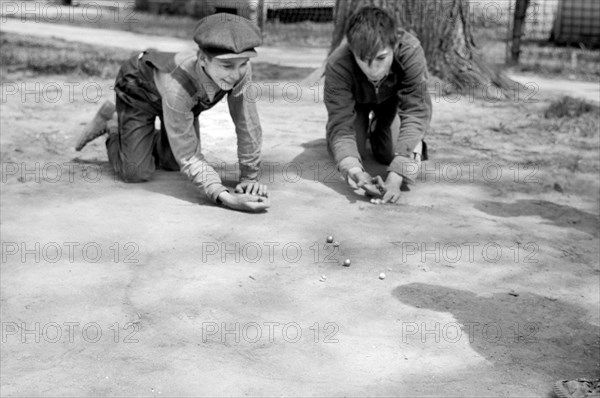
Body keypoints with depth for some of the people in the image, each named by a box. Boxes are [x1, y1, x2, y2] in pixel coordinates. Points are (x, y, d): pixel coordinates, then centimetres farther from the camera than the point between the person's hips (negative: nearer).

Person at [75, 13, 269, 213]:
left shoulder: (241, 70, -37)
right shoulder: (178, 84, -47)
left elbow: (247, 125, -24)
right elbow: (188, 156, -43)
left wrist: (249, 178, -22)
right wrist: (225, 198, -55)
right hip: (140, 89, -5)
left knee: (174, 163, 9)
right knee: (136, 173, -12)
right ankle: (113, 127, 17)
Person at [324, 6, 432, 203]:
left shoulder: (411, 53, -42)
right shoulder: (337, 65, -41)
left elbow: (416, 113, -41)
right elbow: (340, 124, -38)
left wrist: (396, 176, -52)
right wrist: (354, 170, -59)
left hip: (393, 97, 0)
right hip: (356, 99, 0)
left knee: (388, 154, -15)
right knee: (353, 151, -13)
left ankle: (377, 126, 20)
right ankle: (364, 126, 21)